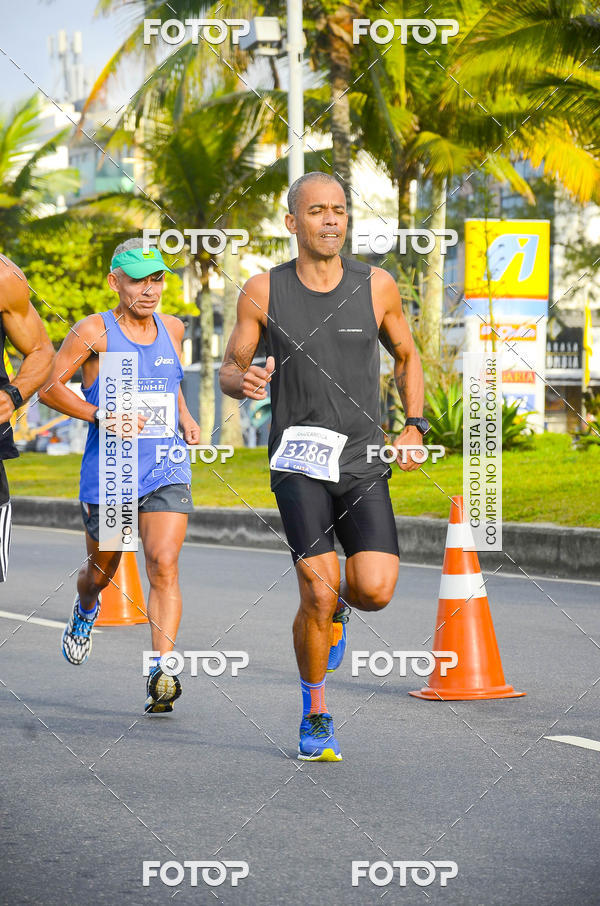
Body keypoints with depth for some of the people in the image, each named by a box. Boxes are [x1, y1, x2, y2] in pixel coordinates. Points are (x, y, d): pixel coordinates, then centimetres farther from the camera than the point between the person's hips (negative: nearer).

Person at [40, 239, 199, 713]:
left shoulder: (172, 328, 9)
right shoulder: (95, 331, -7)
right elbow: (49, 386, -8)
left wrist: (186, 420, 11)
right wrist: (101, 416, -19)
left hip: (167, 473, 2)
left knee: (164, 565, -17)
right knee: (101, 570, 15)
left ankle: (161, 673, -22)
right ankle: (86, 612, 52)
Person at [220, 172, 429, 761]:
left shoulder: (376, 286, 3)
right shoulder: (263, 291, -1)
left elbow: (405, 356, 18)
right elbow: (229, 370, 7)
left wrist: (415, 426, 4)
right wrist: (243, 382, -18)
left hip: (365, 465, 2)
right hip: (298, 462, -2)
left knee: (375, 591, -14)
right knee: (318, 595, -14)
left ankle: (338, 603, 25)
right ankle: (315, 717, 7)